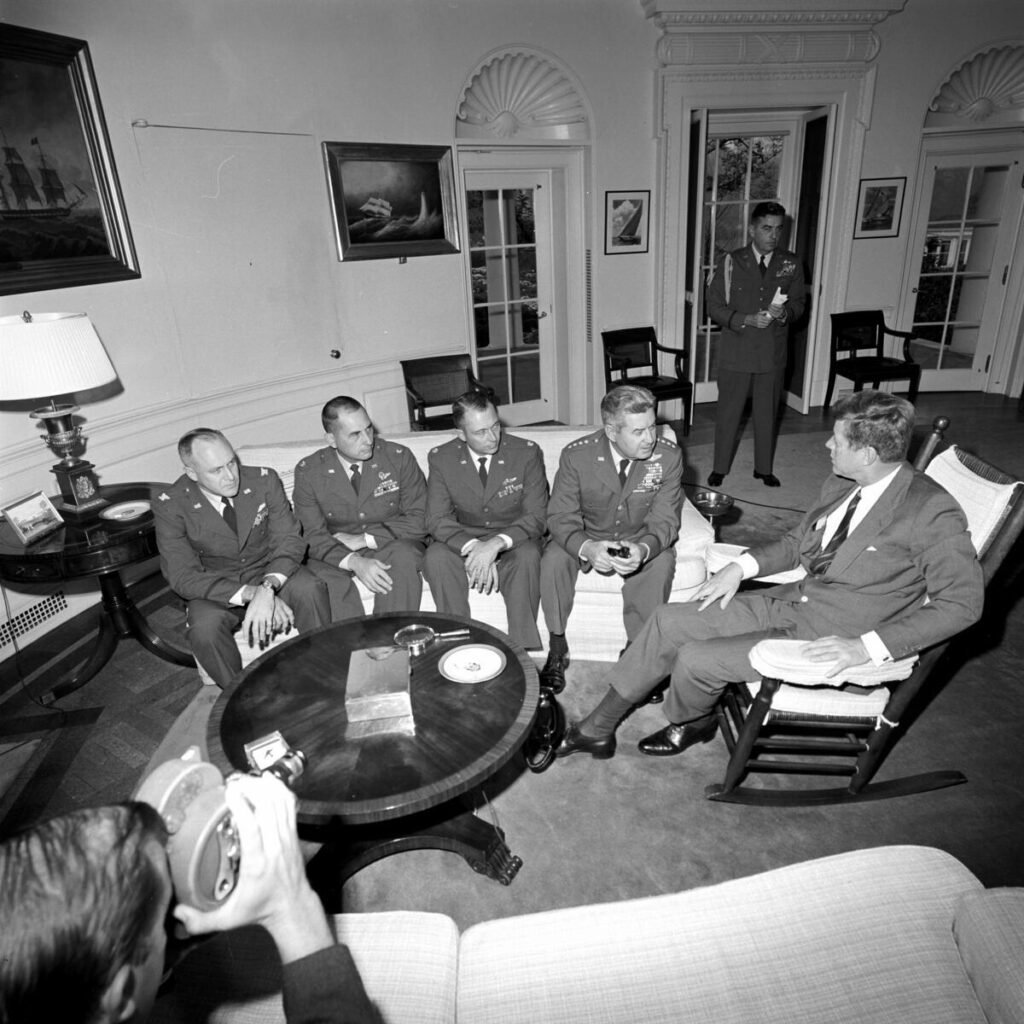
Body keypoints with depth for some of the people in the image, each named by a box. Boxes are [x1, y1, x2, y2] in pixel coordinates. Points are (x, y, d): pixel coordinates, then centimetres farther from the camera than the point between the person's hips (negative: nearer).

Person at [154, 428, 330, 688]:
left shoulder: (264, 480, -11)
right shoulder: (170, 505, -15)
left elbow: (289, 540, -12)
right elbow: (182, 577, -18)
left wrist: (267, 588, -34)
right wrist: (250, 594, -33)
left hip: (271, 573, 1)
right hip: (217, 587, -1)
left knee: (311, 589, -30)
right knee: (204, 628, -33)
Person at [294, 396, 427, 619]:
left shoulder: (399, 457, -6)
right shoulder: (308, 471, -5)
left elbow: (419, 519, -7)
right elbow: (313, 536, -7)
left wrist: (364, 539, -16)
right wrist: (353, 562, -27)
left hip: (393, 545, 0)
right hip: (336, 555, 1)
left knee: (402, 557, -34)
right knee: (322, 577, -32)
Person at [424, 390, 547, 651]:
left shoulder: (527, 453, -11)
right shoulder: (441, 458, -7)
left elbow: (536, 517, -14)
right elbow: (437, 519, -11)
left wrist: (497, 544, -32)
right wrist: (474, 547, -30)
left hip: (513, 539, -1)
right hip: (464, 539, 2)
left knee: (528, 557, -34)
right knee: (435, 558, -29)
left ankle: (524, 648, -24)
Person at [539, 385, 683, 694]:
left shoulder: (669, 456, -18)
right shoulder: (576, 455, -20)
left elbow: (664, 520, -16)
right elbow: (561, 517, -17)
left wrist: (644, 549, -39)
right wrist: (586, 548, -40)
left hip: (641, 540, 1)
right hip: (586, 538, 0)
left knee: (661, 564, -30)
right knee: (553, 560, -28)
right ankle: (557, 650, -7)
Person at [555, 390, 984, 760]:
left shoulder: (933, 513, -19)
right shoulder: (842, 483, 4)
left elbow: (962, 602, -20)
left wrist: (868, 647, -28)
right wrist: (742, 566, -1)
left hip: (831, 639, -8)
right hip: (790, 601, 8)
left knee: (695, 657, -18)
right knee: (670, 620, -3)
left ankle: (691, 723, 21)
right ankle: (595, 729, 10)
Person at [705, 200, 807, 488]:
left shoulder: (791, 264, 2)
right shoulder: (731, 262, -5)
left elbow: (799, 303, 7)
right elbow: (714, 307, -6)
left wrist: (784, 313, -17)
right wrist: (747, 319, -20)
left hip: (773, 353, 2)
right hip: (736, 353, -2)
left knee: (767, 414, 13)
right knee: (728, 412, 7)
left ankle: (764, 468, 29)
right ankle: (720, 468, 23)